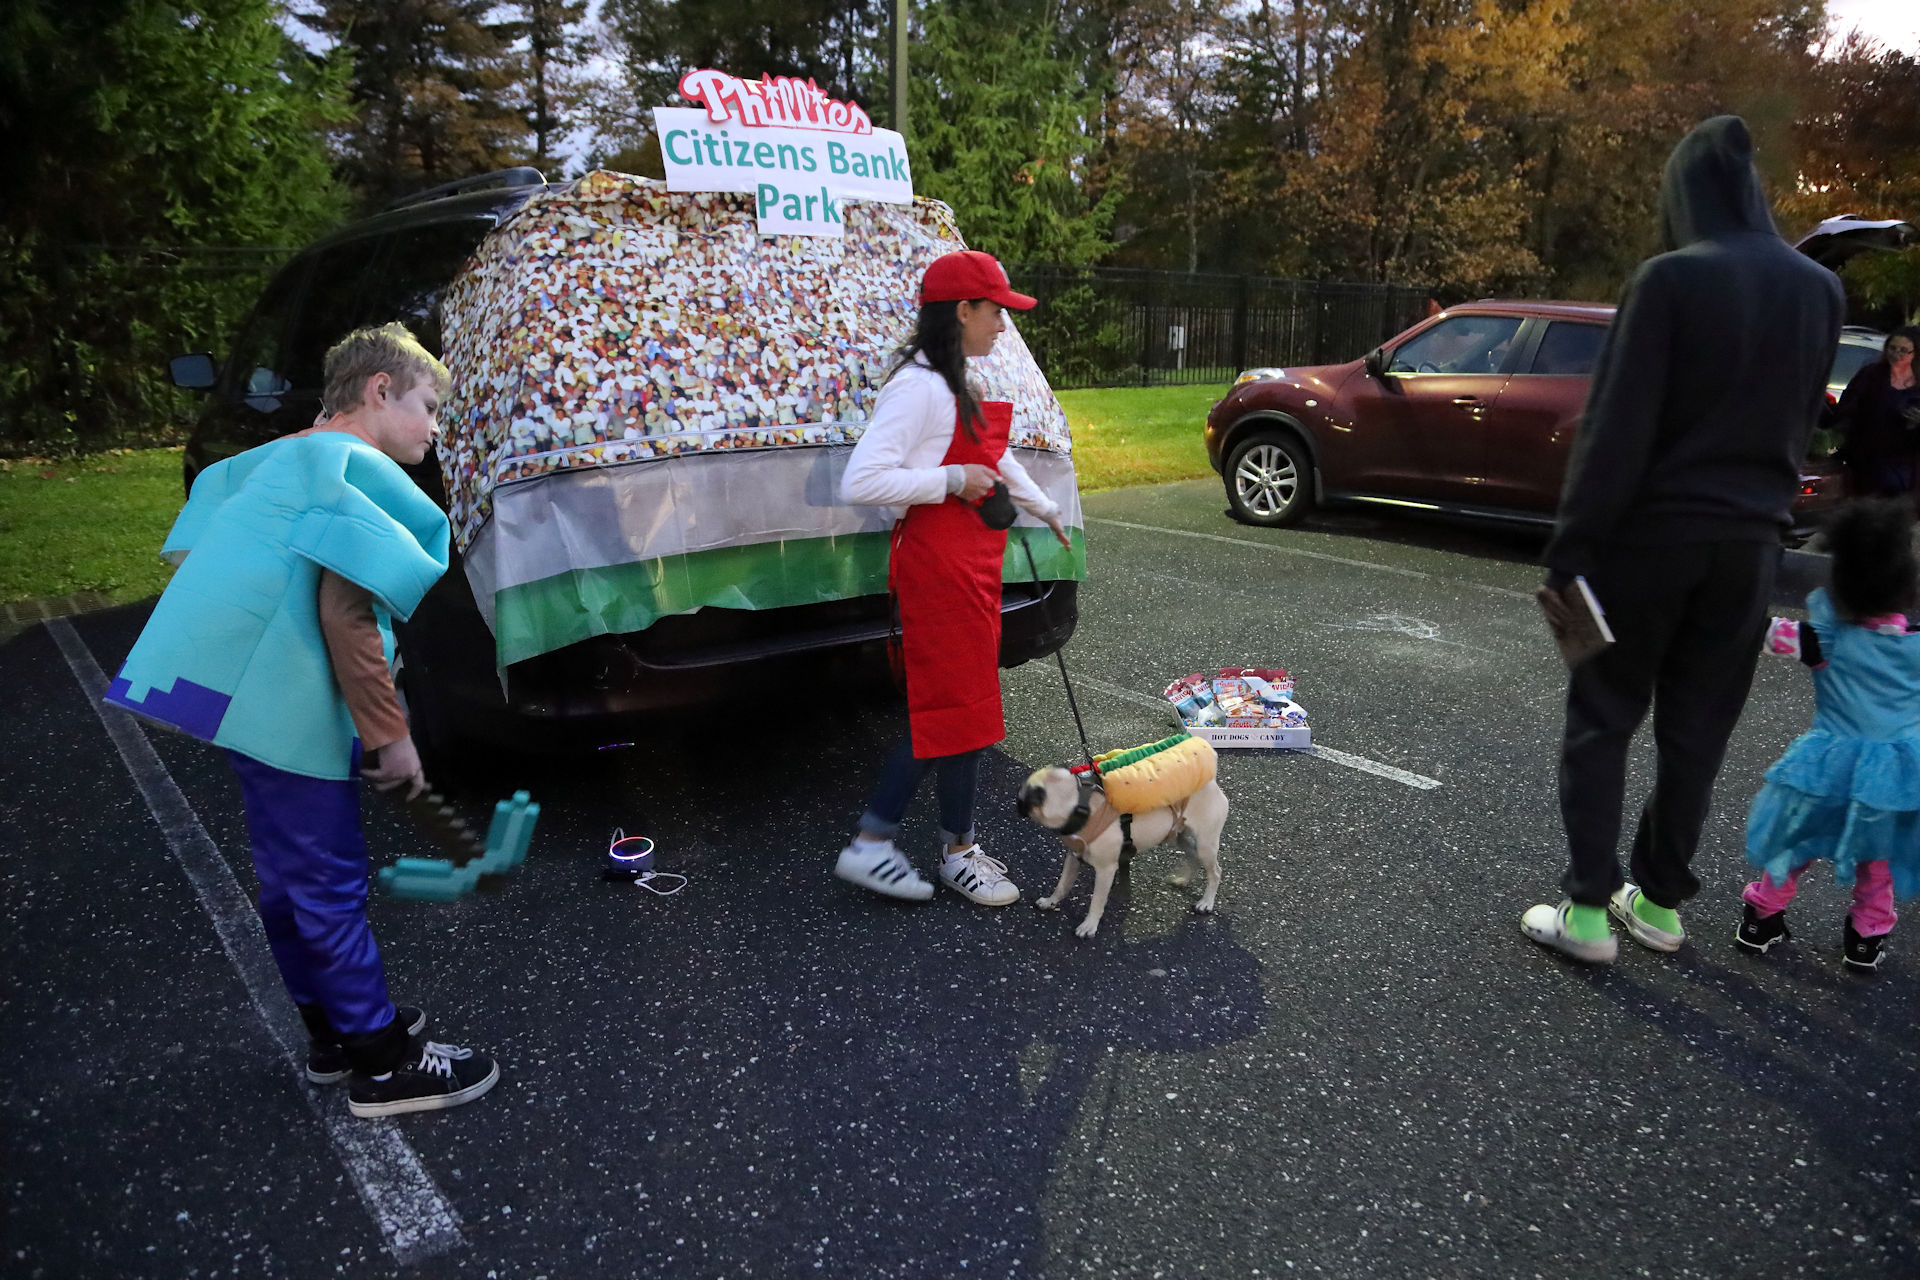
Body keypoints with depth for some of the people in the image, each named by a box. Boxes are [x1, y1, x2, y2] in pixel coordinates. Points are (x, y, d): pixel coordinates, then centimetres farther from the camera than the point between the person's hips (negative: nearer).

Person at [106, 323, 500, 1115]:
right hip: (285, 702, -10)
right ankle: (383, 1067, 11)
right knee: (327, 883, -1)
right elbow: (343, 612, -22)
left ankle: (332, 1034, 32)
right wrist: (391, 734, -17)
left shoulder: (283, 459, 17)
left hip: (250, 690, 10)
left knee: (288, 873, 17)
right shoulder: (358, 467, -12)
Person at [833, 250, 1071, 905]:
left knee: (941, 706, 12)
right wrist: (953, 480, -19)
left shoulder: (955, 384, 14)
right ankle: (958, 852, 21)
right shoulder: (918, 387, -16)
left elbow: (994, 458, 31)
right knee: (961, 704, 2)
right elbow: (860, 482, -25)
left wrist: (1046, 509, 41)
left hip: (972, 559, 10)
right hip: (940, 562, -10)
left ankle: (871, 843, 21)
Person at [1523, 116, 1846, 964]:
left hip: (1653, 534, -5)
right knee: (1697, 730, 13)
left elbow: (1615, 430, -16)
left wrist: (1569, 552, -14)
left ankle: (1589, 909, 5)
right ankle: (1661, 901, 21)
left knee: (1601, 722, 5)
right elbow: (1802, 426, 13)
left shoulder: (1673, 277, -12)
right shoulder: (1819, 288, 7)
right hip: (1751, 541, 5)